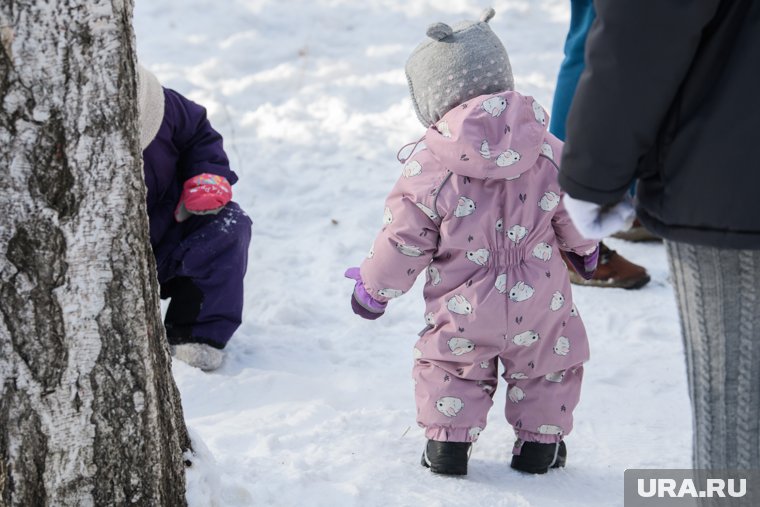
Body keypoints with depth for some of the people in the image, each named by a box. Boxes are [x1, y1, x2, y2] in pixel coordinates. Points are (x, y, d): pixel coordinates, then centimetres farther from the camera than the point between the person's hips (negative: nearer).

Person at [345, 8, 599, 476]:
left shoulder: (426, 170, -16)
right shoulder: (549, 153, -7)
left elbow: (404, 241, -10)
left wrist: (374, 287, 7)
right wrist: (585, 248, 27)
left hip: (464, 313, -2)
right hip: (540, 306, 2)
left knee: (450, 368, 22)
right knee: (549, 365, 24)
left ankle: (447, 441, 18)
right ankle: (540, 441, 28)